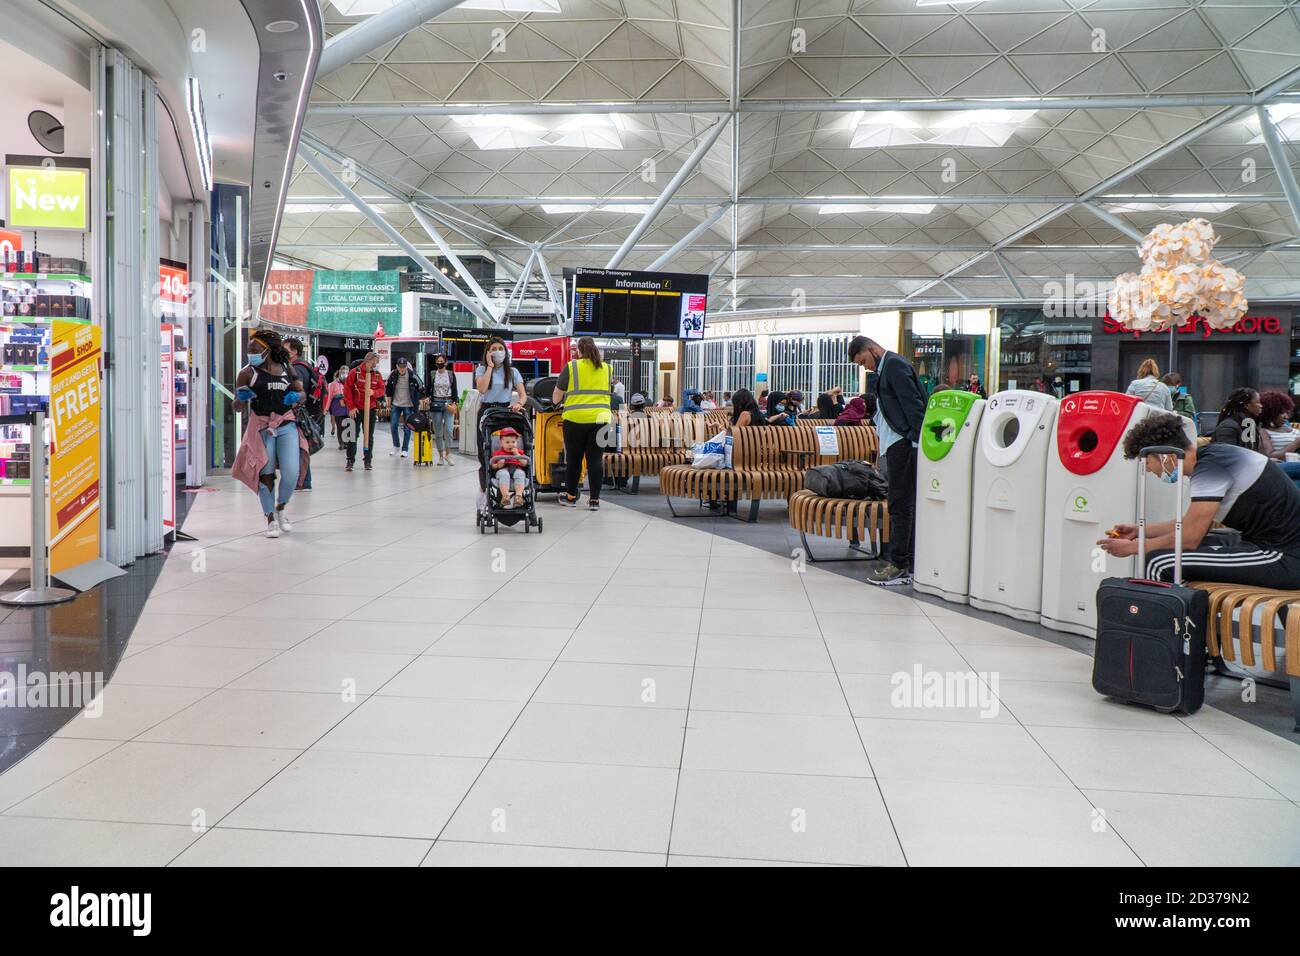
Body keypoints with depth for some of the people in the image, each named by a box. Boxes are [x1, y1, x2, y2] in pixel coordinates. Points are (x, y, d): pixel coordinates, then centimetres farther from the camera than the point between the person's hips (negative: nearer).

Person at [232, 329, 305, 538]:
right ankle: (271, 520, 16)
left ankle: (281, 509, 20)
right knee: (265, 475, 1)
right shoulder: (247, 373, 0)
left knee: (291, 473, -8)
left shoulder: (287, 368, 7)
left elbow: (302, 392, 17)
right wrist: (242, 398, -19)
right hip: (261, 427, -1)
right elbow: (238, 407, 3)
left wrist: (297, 397, -5)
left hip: (287, 425, 2)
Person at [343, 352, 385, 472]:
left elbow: (381, 390, 6)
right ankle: (350, 460, 5)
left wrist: (374, 392, -18)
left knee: (369, 435, 7)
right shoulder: (355, 372, -7)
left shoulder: (377, 374, 3)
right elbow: (347, 390, -7)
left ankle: (368, 460, 15)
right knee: (353, 435, 0)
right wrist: (351, 407, -10)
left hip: (371, 409, 3)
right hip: (356, 410, -3)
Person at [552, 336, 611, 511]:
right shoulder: (606, 368, 9)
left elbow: (556, 397, 4)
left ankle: (571, 496, 20)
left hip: (575, 419, -2)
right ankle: (594, 499, 4)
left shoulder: (571, 367, -1)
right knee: (596, 459, 5)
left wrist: (557, 401, 25)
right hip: (600, 419, 2)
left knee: (573, 458, 9)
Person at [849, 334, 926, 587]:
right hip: (895, 444, 10)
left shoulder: (894, 364, -8)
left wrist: (917, 442, -21)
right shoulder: (884, 368, 22)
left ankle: (900, 567, -5)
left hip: (903, 442, -10)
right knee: (905, 504, 11)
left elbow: (913, 404, -17)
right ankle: (908, 562, 15)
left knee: (900, 504, -8)